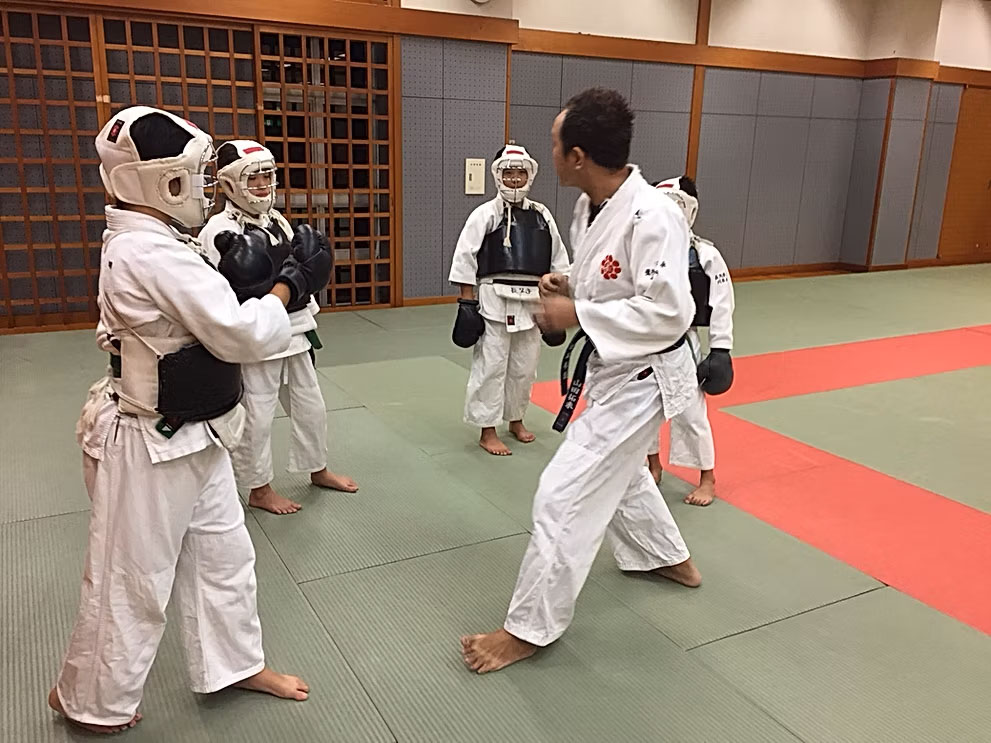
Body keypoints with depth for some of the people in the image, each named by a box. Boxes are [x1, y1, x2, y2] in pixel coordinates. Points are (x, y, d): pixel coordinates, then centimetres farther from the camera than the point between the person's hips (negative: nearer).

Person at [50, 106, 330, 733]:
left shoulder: (145, 243, 7)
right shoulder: (151, 253, -26)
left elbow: (200, 317, 9)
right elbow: (243, 336, -27)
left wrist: (234, 281, -4)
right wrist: (292, 283, -13)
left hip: (192, 437, 10)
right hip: (152, 446, -10)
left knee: (223, 554, 20)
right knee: (134, 579, 10)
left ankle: (234, 663, 39)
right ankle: (91, 700, 33)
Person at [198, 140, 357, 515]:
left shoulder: (276, 220, 8)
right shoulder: (219, 230, -15)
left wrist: (308, 318, 16)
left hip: (294, 330, 8)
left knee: (310, 405, 18)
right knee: (256, 415, 4)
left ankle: (318, 470, 38)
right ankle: (259, 489, 24)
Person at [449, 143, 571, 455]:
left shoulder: (542, 215, 7)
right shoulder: (485, 214, -5)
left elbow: (558, 259, 13)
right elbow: (465, 257, -6)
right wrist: (467, 300, -9)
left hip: (531, 302, 5)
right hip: (495, 300, -4)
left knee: (525, 367, 15)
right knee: (491, 366, -1)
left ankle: (515, 419, 34)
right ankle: (487, 431, 12)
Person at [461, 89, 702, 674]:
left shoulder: (652, 216, -28)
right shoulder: (591, 206, 1)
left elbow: (669, 313, -30)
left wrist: (577, 314, -27)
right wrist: (569, 286, -5)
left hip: (640, 379, -10)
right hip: (611, 370, 10)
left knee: (565, 497, -7)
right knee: (618, 473, 28)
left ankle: (529, 627, 10)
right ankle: (671, 558, 53)